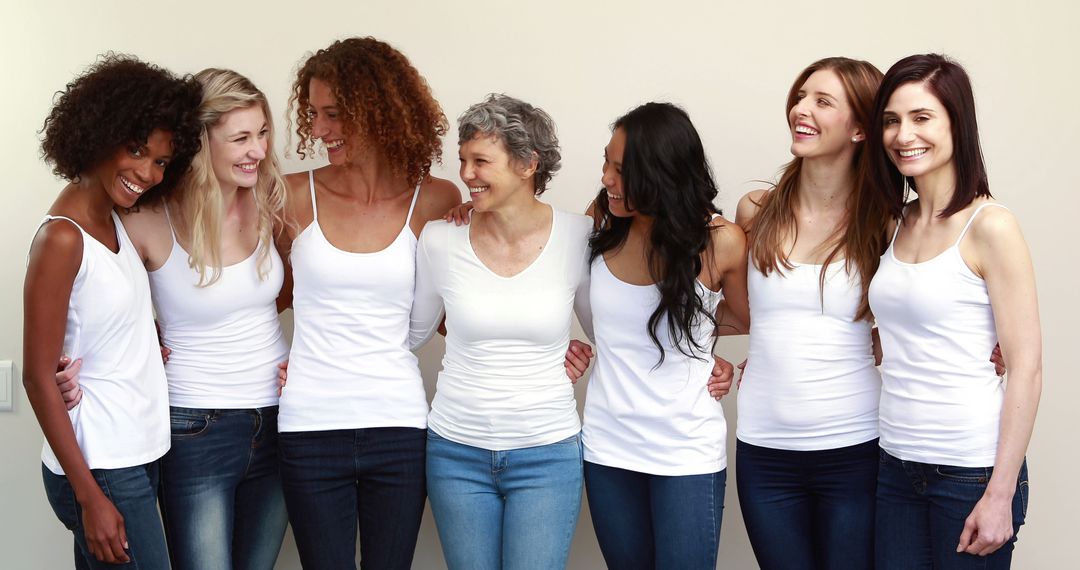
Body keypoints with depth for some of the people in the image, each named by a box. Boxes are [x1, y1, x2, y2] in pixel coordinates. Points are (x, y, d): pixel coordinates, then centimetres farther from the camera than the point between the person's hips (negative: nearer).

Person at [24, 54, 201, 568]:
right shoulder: (62, 238, -16)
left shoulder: (114, 219, 7)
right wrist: (91, 497, -16)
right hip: (99, 469, -8)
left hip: (137, 455, 8)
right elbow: (38, 377, -16)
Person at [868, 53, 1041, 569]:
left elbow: (1026, 368, -12)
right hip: (898, 464, 6)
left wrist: (1001, 495, -15)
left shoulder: (989, 226, -11)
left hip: (972, 469, -6)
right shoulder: (897, 224, 8)